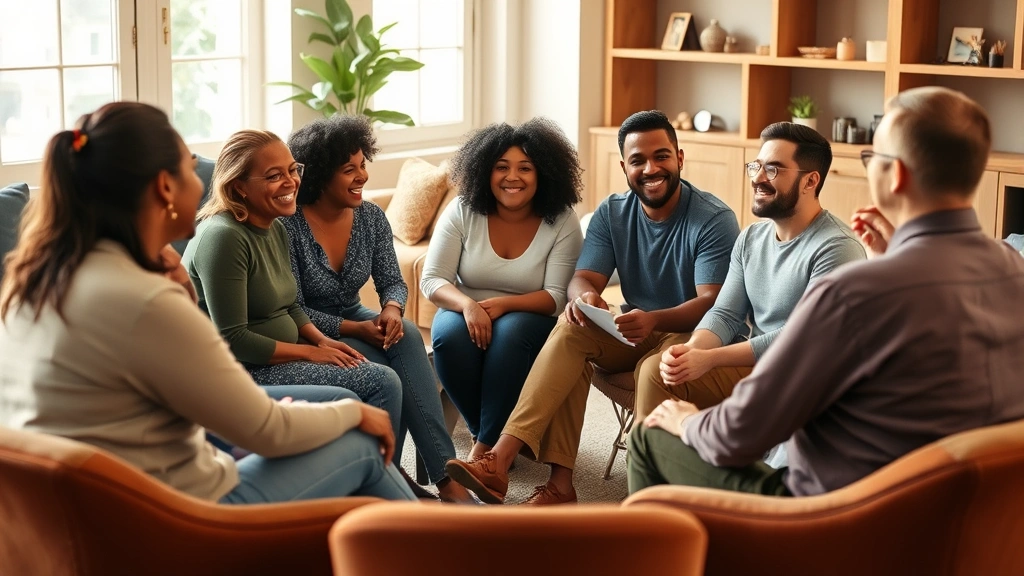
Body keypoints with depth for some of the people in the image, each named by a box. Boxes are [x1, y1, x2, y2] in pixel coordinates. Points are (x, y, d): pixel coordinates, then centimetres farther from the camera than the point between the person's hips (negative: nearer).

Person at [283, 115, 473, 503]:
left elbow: (392, 280, 2)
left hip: (355, 321, 5)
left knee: (407, 336, -27)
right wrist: (356, 329, -26)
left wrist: (392, 309, -22)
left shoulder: (371, 217, -1)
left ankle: (446, 475, -32)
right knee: (383, 374, -30)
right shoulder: (289, 226, -18)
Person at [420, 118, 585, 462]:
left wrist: (502, 305, -30)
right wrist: (468, 305, -31)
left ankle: (483, 448, -26)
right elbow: (432, 281, -10)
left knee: (510, 332, -36)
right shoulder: (462, 213, -6)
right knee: (449, 334, -33)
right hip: (467, 315, 1)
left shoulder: (562, 223, -9)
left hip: (528, 321, -1)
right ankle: (487, 432, -13)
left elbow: (556, 297, -13)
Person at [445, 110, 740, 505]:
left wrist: (655, 320, -43)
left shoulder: (714, 220, -13)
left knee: (656, 369, -39)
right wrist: (583, 296, -33)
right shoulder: (611, 214, 3)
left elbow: (713, 304, -22)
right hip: (634, 335, 5)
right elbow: (583, 278, -5)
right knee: (571, 326, -25)